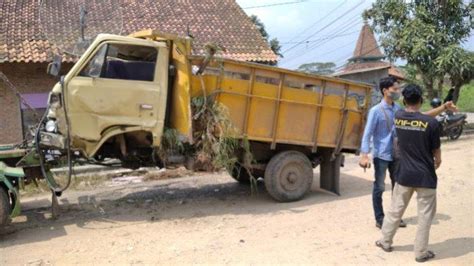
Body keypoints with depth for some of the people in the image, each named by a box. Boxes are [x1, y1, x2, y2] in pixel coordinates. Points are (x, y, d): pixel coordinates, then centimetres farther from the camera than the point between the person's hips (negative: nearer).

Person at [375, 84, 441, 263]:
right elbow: (436, 152, -3)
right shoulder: (431, 123, -15)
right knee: (425, 215, 10)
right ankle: (421, 252, 19)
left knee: (395, 210, 17)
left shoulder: (398, 117, -4)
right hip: (425, 177, -3)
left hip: (404, 175, 4)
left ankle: (385, 242, 29)